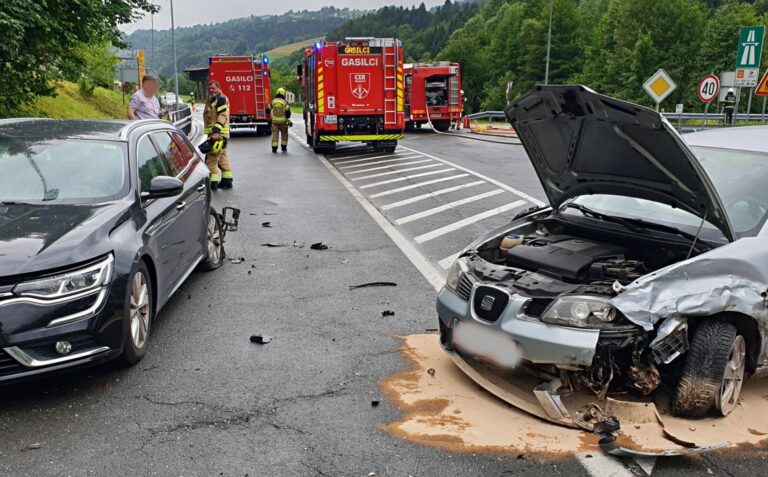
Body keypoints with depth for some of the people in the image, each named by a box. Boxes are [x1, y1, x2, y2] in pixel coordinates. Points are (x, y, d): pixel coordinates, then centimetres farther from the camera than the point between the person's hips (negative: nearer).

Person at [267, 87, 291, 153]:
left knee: (275, 134, 2)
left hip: (275, 121, 1)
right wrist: (288, 118, 4)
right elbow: (288, 111, -11)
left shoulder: (273, 101, 3)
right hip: (283, 121, -1)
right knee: (284, 134, 16)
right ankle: (284, 147, 19)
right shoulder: (285, 102, -3)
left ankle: (274, 148, -4)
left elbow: (268, 109, 11)